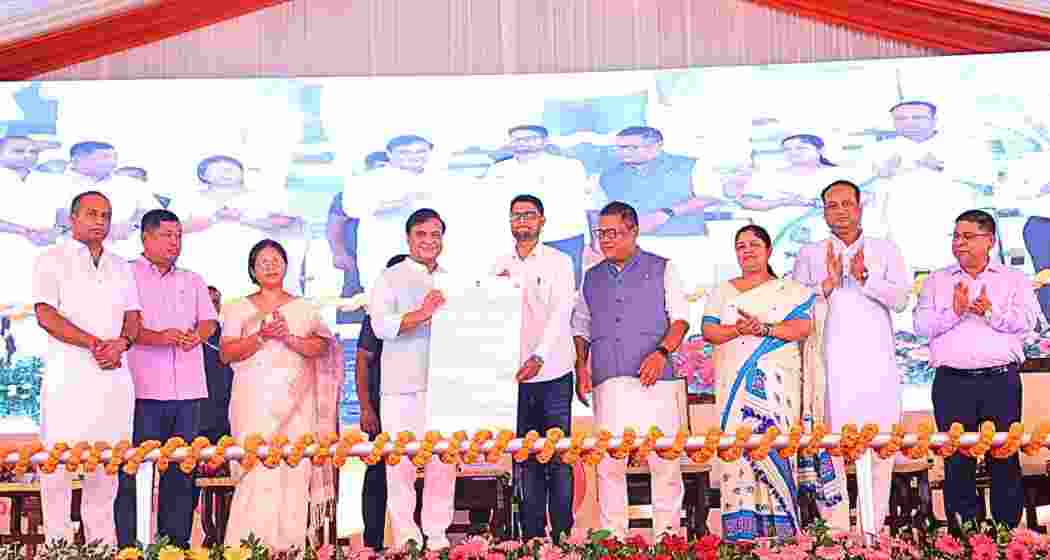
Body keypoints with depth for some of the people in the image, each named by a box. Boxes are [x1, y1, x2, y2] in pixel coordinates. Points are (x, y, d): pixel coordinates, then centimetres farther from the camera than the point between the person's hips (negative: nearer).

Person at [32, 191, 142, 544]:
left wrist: (121, 342, -9)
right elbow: (46, 315, -7)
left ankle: (103, 545, 11)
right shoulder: (52, 260, 5)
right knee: (59, 461, -5)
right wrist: (94, 344, -14)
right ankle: (59, 545, 2)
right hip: (68, 375, -4)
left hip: (115, 376, 4)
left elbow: (133, 316, 13)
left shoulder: (121, 267, 19)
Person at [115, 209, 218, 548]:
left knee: (182, 474, 6)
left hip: (187, 391, 5)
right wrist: (158, 337, -21)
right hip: (143, 391, -4)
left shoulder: (193, 281, 22)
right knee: (135, 474, -5)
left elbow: (209, 320, 14)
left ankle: (176, 545, 13)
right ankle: (128, 547, 0)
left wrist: (197, 334, -9)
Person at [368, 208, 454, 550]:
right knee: (402, 462, -1)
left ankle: (437, 537, 16)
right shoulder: (391, 278, 3)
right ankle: (406, 539, 8)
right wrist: (421, 313, -27)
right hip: (402, 387, -4)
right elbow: (381, 325, -11)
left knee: (444, 462, 5)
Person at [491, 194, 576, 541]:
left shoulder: (559, 262, 2)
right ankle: (532, 534, 12)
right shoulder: (500, 266, 13)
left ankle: (562, 534, 5)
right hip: (514, 375, 3)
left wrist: (538, 357, -22)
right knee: (525, 457, 5)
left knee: (558, 455, -2)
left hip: (553, 372, -3)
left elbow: (561, 313, -11)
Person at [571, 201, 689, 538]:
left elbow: (680, 318, 4)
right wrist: (581, 367, 7)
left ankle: (668, 534, 7)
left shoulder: (662, 269, 10)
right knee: (608, 462, -2)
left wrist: (661, 352, -13)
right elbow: (580, 327, 22)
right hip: (608, 383, 3)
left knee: (664, 459, -3)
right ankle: (612, 536, 6)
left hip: (654, 381, -2)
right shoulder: (592, 278, 19)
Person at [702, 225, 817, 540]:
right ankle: (741, 530, -6)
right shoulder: (722, 292, 18)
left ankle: (781, 528, -8)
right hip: (734, 383, 2)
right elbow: (708, 331, 5)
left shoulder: (790, 290, 12)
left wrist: (764, 329, -16)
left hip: (777, 382, -2)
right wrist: (738, 330, -14)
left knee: (775, 445, -11)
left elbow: (802, 328, -2)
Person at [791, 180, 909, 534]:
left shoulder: (885, 250, 13)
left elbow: (901, 298, 0)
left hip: (877, 368, 1)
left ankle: (873, 530, 7)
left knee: (880, 451, -1)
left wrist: (864, 277, -14)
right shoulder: (810, 255, 13)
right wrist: (827, 284, -11)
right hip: (830, 368, 0)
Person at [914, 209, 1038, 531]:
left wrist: (991, 312, -17)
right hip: (952, 382, 1)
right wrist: (954, 312, -13)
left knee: (1005, 460, 3)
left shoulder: (1014, 279, 12)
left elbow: (1026, 321, -4)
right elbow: (921, 324, 1)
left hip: (1001, 381, 0)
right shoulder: (937, 281, 14)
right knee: (957, 462, 2)